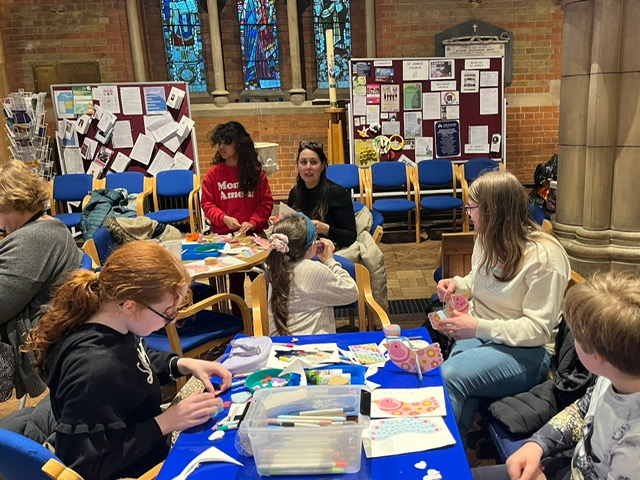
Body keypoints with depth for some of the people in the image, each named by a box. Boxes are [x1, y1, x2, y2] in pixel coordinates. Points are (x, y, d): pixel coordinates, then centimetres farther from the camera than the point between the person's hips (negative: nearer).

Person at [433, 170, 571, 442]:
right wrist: (458, 284, 4)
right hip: (478, 333, 6)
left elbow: (538, 329, -19)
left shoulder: (543, 257, -17)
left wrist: (479, 327, -28)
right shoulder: (488, 239, 7)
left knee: (448, 376, -30)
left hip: (526, 349, -6)